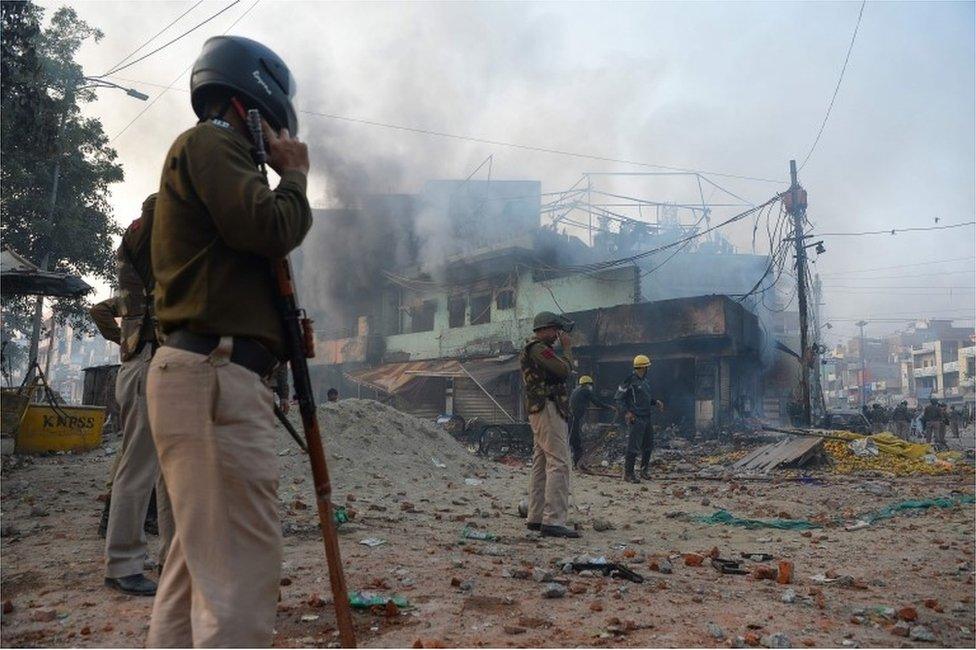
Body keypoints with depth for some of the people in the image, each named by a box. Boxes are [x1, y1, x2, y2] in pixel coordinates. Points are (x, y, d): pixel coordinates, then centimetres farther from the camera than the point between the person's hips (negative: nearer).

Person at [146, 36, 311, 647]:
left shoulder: (210, 151, 27)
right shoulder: (209, 142, -3)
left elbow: (256, 241, 23)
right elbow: (270, 229, -15)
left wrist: (285, 180, 14)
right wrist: (295, 175, 1)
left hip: (213, 376, 11)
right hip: (215, 377, -11)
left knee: (199, 561, 15)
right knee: (242, 573, -11)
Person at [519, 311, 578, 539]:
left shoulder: (529, 349, 21)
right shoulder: (538, 348, -11)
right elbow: (565, 370, -15)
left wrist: (562, 348, 11)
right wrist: (567, 347, -4)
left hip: (539, 411, 11)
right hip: (548, 409, -11)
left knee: (541, 464, 11)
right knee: (558, 464, -13)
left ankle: (536, 518, 15)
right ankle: (553, 521, -16)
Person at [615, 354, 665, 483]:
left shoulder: (645, 380, 13)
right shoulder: (630, 380, -13)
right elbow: (618, 397, -12)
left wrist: (655, 402, 10)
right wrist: (626, 412, -19)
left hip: (646, 417, 9)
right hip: (635, 418, -9)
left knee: (648, 445, 15)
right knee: (634, 446, -7)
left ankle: (644, 470, 30)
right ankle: (628, 473, 0)